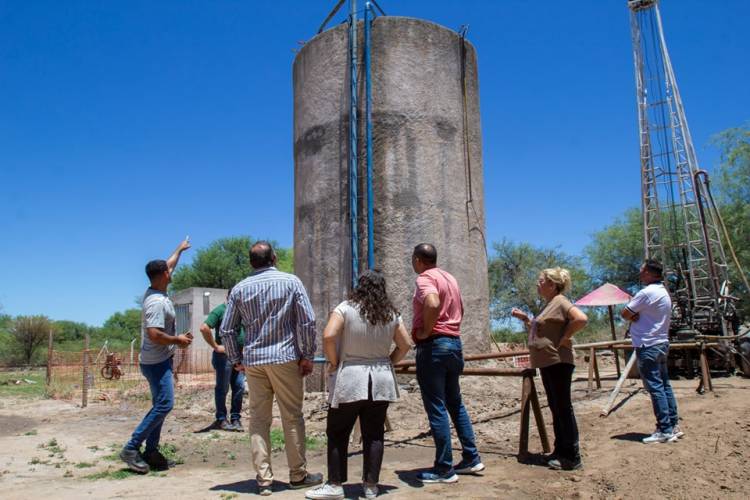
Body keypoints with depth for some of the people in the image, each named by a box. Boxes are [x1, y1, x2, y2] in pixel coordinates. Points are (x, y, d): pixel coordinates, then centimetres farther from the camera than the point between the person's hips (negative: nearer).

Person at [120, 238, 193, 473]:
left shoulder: (154, 293, 8)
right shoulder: (157, 301, -20)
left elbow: (168, 266, 25)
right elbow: (154, 334, -28)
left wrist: (179, 250, 38)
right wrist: (178, 340, -15)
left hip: (160, 360, 10)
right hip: (157, 362, -10)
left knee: (161, 405, 11)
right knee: (163, 405, -12)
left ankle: (151, 451, 14)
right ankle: (131, 448, -7)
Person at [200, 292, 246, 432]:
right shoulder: (220, 310, -7)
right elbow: (204, 328, -17)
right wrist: (215, 346, -14)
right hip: (224, 356, -6)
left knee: (239, 387, 7)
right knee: (222, 388, 4)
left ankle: (236, 418, 17)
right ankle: (221, 419, 15)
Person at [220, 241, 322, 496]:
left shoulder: (240, 288, 5)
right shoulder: (290, 281, -2)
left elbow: (227, 330, 5)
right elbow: (307, 321, -7)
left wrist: (236, 359, 16)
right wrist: (307, 356, 0)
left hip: (253, 360, 3)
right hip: (285, 358, -2)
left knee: (258, 419, 9)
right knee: (292, 417, 7)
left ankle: (263, 479, 11)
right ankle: (298, 475, 16)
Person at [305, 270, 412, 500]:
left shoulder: (346, 308, -7)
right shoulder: (391, 314, 5)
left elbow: (328, 336, -17)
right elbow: (405, 345, 10)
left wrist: (333, 363, -4)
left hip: (350, 379, -4)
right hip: (381, 380, 4)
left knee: (337, 432, 8)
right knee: (374, 434, 10)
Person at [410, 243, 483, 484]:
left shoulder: (425, 279, -11)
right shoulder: (449, 278, 16)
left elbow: (432, 304, -32)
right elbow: (459, 309, 27)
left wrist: (425, 331, -19)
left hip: (433, 346, -9)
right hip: (454, 342, 9)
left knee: (436, 408, -3)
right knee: (455, 403, 17)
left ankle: (444, 469, 3)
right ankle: (471, 458, 22)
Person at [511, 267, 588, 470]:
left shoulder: (560, 302, -12)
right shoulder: (548, 304, 18)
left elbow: (581, 318, -27)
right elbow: (538, 331, 26)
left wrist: (564, 338, -21)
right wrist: (524, 318, 14)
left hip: (558, 362, -10)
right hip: (548, 362, 10)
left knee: (563, 407, -6)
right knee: (556, 407, 15)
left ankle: (572, 457, 0)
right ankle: (561, 450, 25)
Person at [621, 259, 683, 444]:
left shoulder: (647, 292, -17)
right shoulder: (663, 292, 15)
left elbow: (625, 314, -14)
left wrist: (633, 315, 6)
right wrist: (637, 315, -3)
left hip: (648, 346, -10)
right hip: (661, 343, 10)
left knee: (655, 387, -7)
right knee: (664, 385, 13)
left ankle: (665, 430, -5)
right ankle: (673, 425, 18)